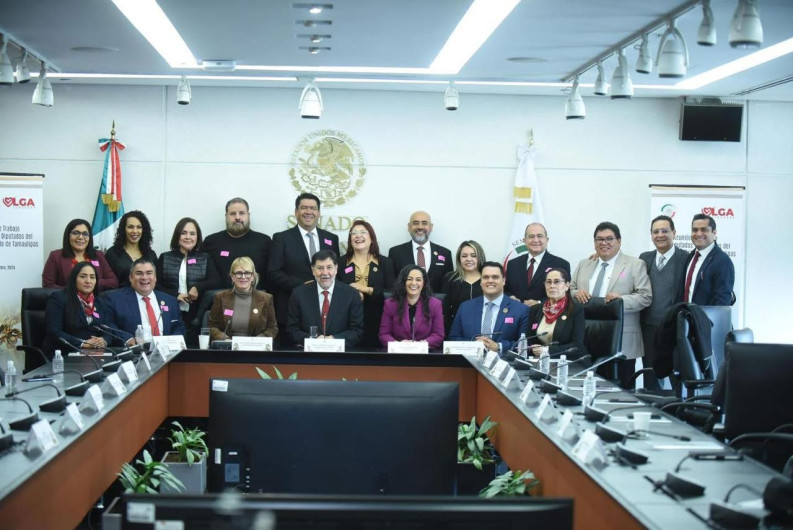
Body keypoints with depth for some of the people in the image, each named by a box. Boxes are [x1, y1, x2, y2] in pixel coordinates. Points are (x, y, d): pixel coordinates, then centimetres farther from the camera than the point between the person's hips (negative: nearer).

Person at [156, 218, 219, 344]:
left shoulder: (205, 258, 13)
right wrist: (175, 295, -11)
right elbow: (156, 285, 4)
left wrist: (198, 287, -15)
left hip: (195, 316, 0)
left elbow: (216, 282, 1)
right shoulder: (165, 258, 11)